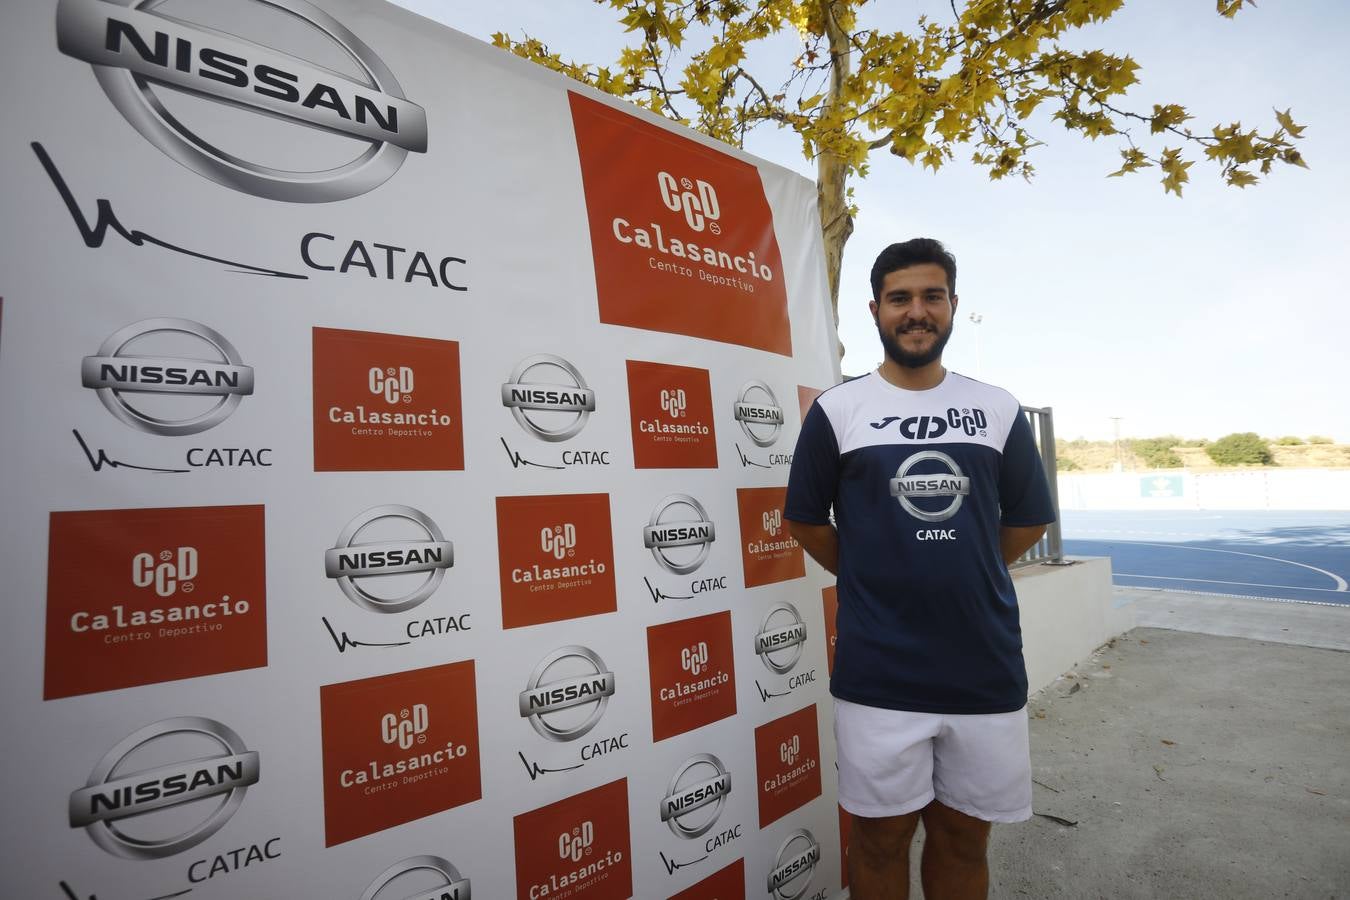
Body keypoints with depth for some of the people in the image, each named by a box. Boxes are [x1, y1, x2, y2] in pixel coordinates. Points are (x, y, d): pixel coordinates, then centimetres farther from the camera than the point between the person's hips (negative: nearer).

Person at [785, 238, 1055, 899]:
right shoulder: (837, 409, -3)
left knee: (964, 835, 18)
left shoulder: (998, 410, 5)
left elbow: (1028, 521, 14)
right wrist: (872, 585, 7)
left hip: (987, 664, 3)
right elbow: (806, 521, 3)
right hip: (877, 670, -2)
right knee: (882, 835, 12)